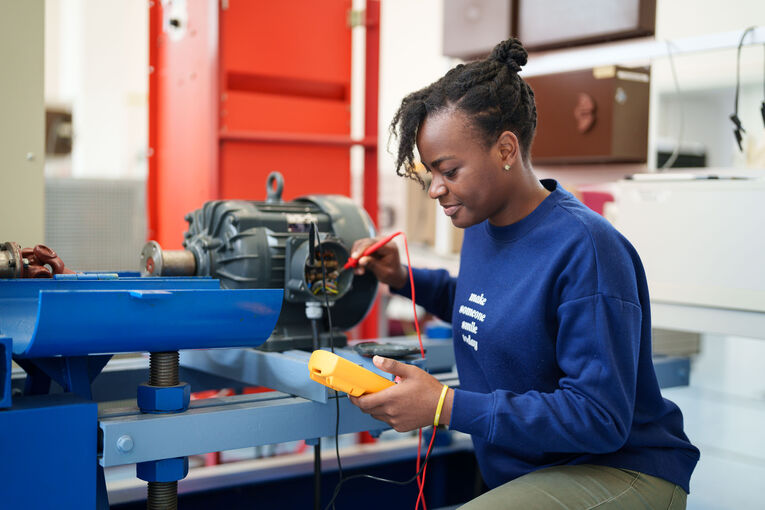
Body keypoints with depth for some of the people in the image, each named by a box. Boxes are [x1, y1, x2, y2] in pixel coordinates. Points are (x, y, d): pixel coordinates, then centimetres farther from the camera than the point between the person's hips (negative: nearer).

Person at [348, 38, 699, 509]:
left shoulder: (585, 248, -22)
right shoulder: (482, 228, 5)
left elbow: (600, 418, -25)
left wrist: (446, 406, -29)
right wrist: (403, 279, 10)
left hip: (622, 471, -8)